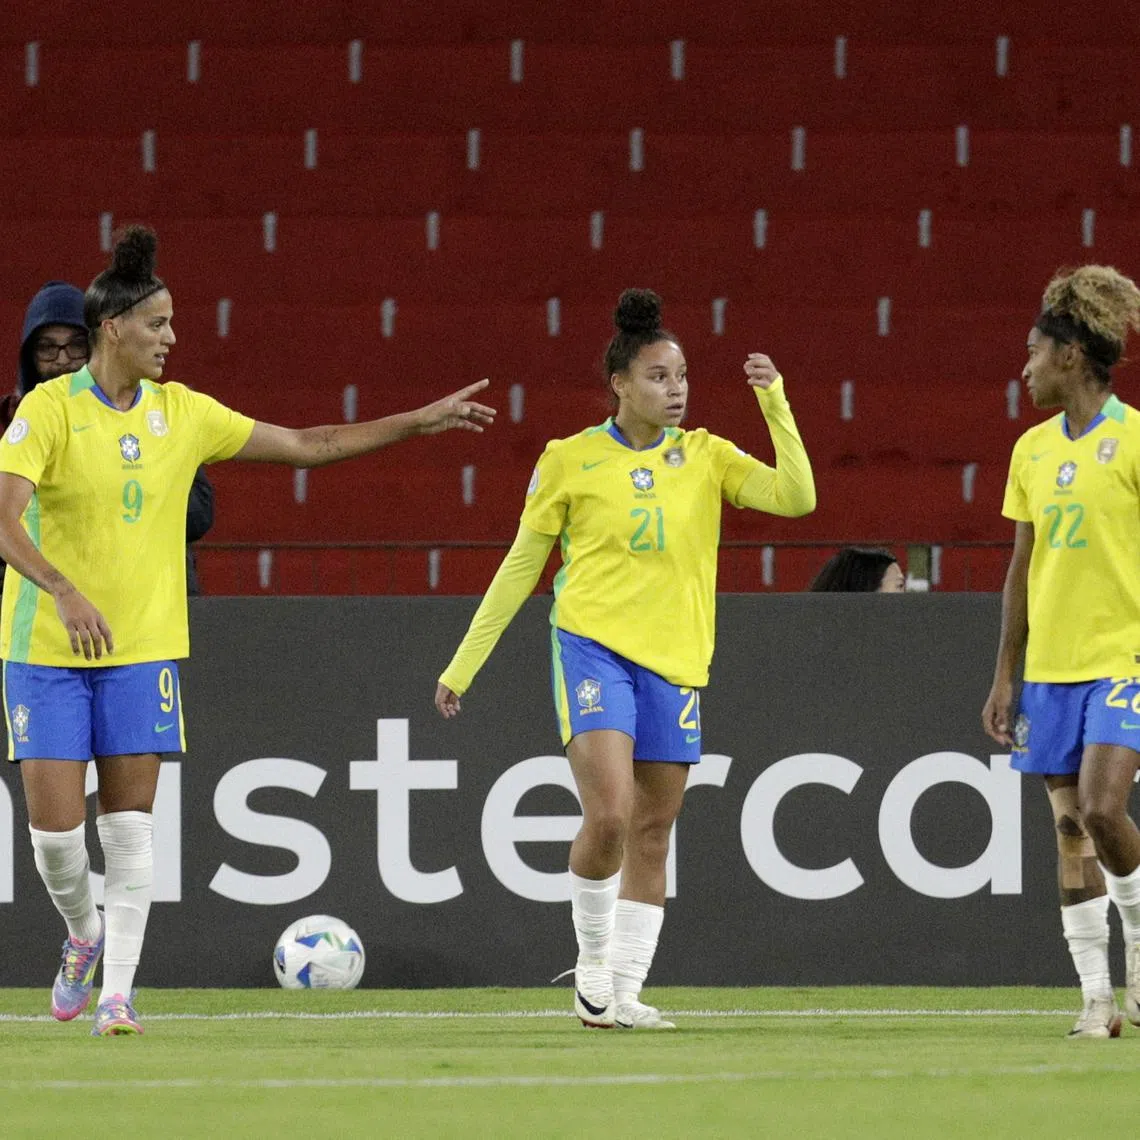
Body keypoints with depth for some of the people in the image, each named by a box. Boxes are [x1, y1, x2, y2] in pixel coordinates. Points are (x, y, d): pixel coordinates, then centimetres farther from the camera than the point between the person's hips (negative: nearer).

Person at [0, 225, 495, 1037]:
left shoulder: (182, 414, 4)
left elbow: (306, 445, 12)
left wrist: (422, 422, 10)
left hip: (144, 647, 4)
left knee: (130, 823, -2)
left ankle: (117, 991, 3)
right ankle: (85, 936, 25)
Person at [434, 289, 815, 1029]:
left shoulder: (705, 457, 7)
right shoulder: (571, 461, 1)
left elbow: (797, 496, -5)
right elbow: (519, 568, 7)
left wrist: (777, 406, -13)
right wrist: (462, 667, 9)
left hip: (675, 661, 3)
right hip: (594, 647, -3)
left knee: (652, 834, 4)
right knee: (609, 814, -20)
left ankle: (623, 992, 11)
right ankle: (592, 956, 2)